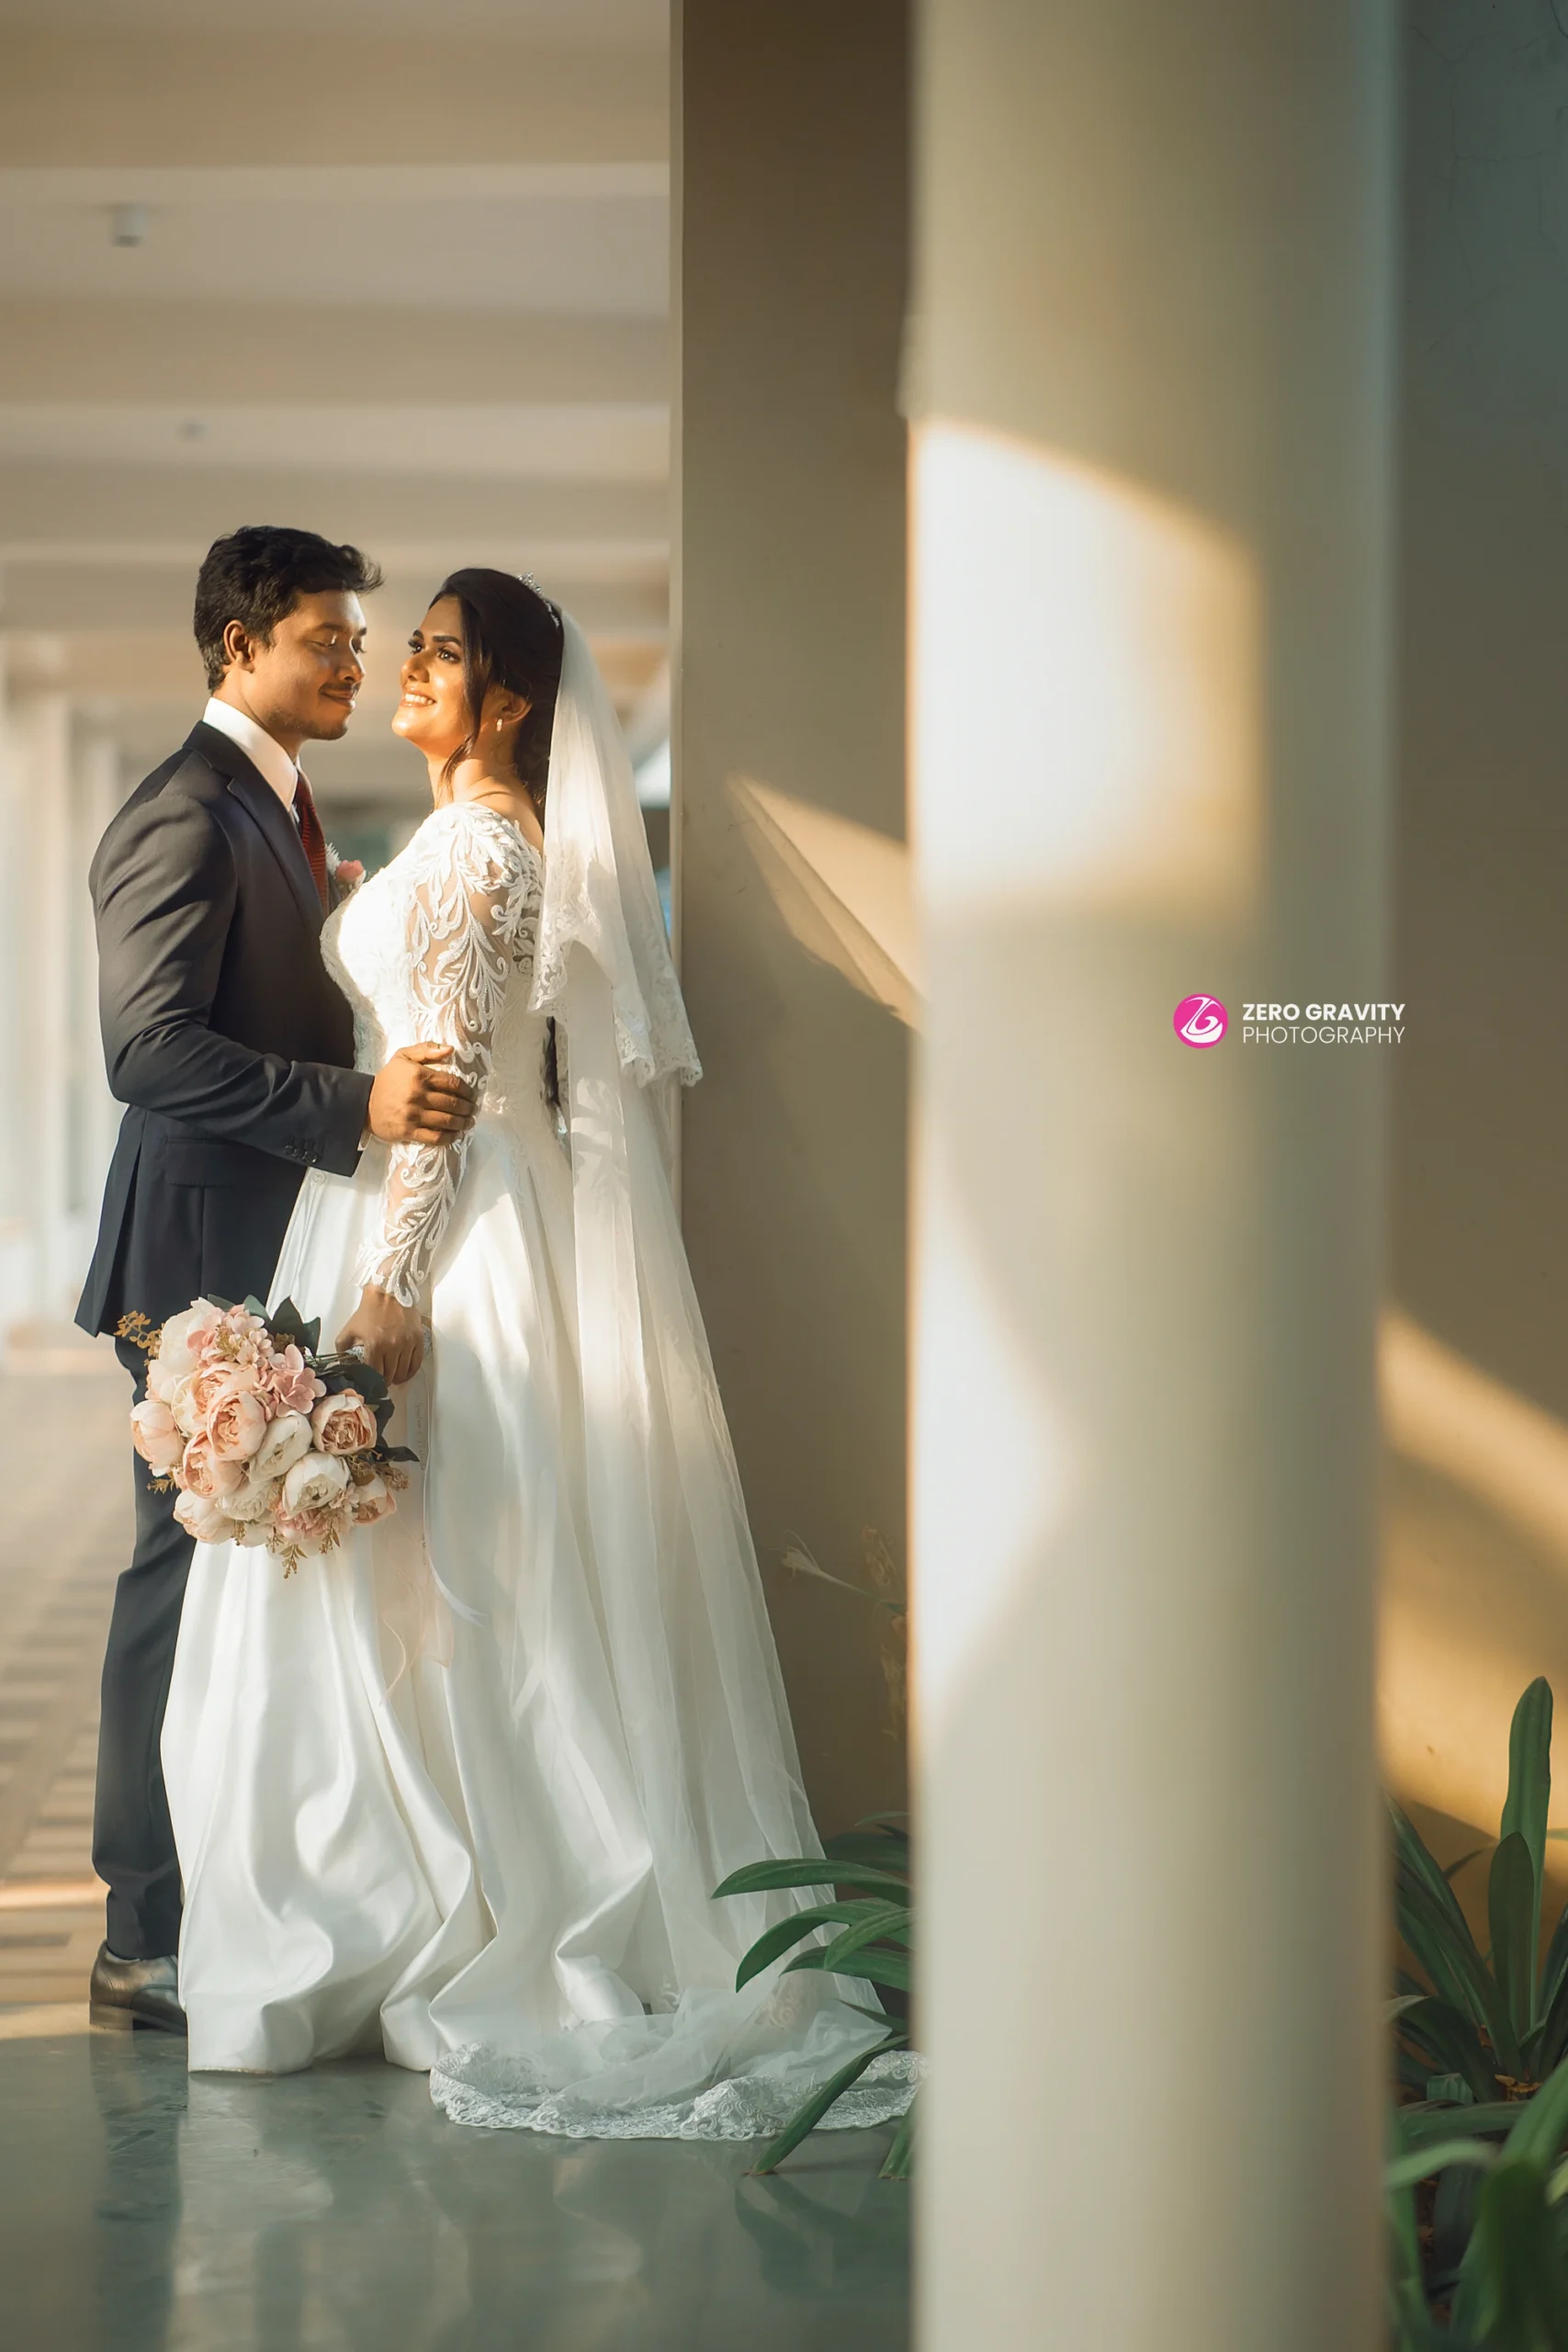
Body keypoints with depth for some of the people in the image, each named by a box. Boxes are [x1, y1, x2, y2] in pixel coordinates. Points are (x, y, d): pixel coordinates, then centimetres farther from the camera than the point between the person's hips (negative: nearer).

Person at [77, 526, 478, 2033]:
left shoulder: (277, 808, 18)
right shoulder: (186, 815, -14)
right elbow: (149, 1049, -24)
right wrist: (355, 1105, -30)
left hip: (274, 1259, 10)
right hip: (198, 1262, -10)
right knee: (190, 1577, -6)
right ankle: (152, 1943, 1)